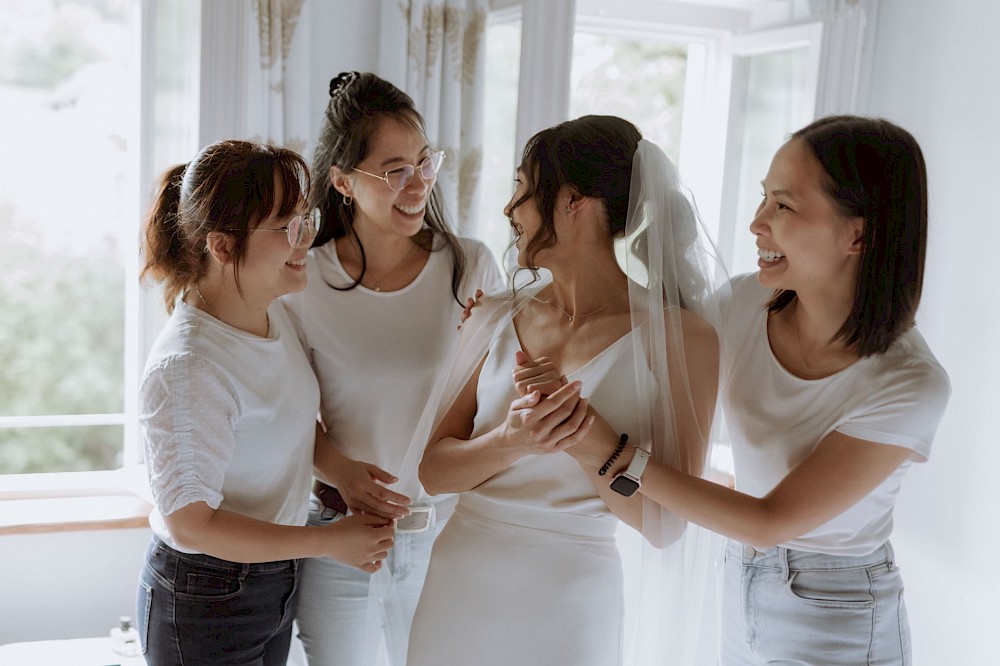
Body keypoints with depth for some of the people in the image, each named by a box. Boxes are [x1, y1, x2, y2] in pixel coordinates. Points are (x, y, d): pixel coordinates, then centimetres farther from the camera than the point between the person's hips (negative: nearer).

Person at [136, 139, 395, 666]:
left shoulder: (273, 313, -2)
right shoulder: (187, 369, -29)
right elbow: (190, 523, -25)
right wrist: (331, 543, -19)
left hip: (275, 582, 8)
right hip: (205, 607, -8)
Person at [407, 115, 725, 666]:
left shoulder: (679, 336, -11)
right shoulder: (497, 320, 2)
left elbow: (665, 525, -11)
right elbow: (434, 470, -1)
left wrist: (586, 433, -23)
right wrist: (512, 441, -19)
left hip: (568, 601, -3)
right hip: (459, 584, 4)